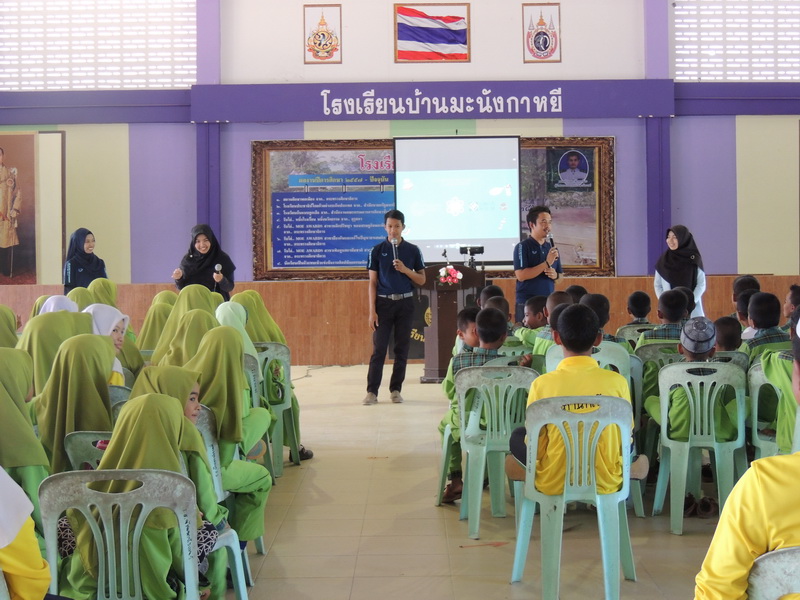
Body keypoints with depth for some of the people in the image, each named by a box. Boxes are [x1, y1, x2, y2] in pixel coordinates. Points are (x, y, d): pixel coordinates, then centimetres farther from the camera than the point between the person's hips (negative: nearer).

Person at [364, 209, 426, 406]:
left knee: (402, 349, 4)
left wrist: (406, 270, -12)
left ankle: (395, 390, 13)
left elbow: (422, 280, 7)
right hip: (383, 302, -1)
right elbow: (372, 283, 1)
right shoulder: (377, 251, 2)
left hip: (405, 303, 1)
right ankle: (372, 391, -1)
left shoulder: (412, 250, 4)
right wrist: (372, 311, -6)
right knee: (379, 348, -4)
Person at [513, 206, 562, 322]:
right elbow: (521, 275, -14)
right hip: (527, 304, -5)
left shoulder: (551, 248, 14)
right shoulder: (522, 247, -4)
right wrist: (547, 263, -17)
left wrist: (555, 275, -3)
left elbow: (560, 277, 21)